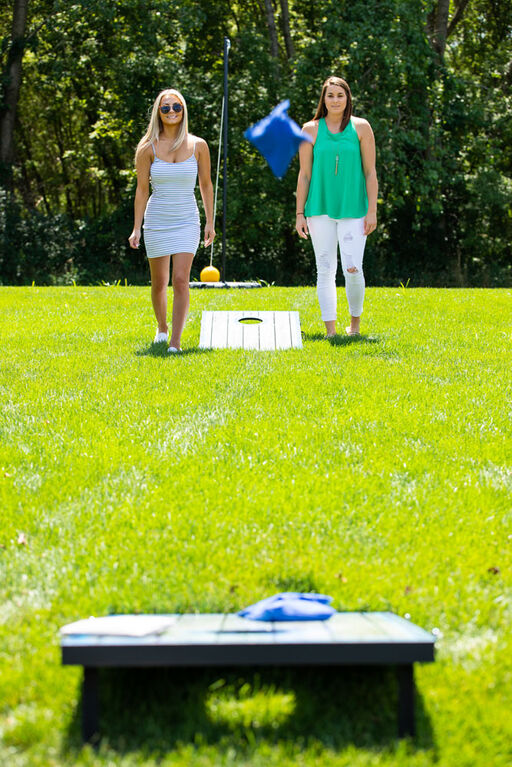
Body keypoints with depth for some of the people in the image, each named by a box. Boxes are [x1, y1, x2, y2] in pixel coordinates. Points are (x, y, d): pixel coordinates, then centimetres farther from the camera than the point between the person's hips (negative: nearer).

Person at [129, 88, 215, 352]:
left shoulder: (198, 145, 0)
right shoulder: (149, 148, -2)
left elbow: (206, 185, 8)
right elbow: (142, 189, 1)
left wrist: (210, 222, 7)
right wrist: (136, 228, -3)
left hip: (187, 221, -1)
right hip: (156, 221, 1)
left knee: (181, 279, -14)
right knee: (159, 282, 10)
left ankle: (175, 341, -14)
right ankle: (162, 328, 36)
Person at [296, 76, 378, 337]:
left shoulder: (361, 127, 3)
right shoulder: (311, 129, 5)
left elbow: (370, 172, 3)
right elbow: (304, 175, 6)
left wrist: (372, 210, -3)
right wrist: (299, 213, 2)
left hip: (353, 209, -1)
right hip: (320, 208, 1)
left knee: (353, 269, -9)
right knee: (325, 269, 2)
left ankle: (355, 322, 14)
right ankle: (330, 331, 8)